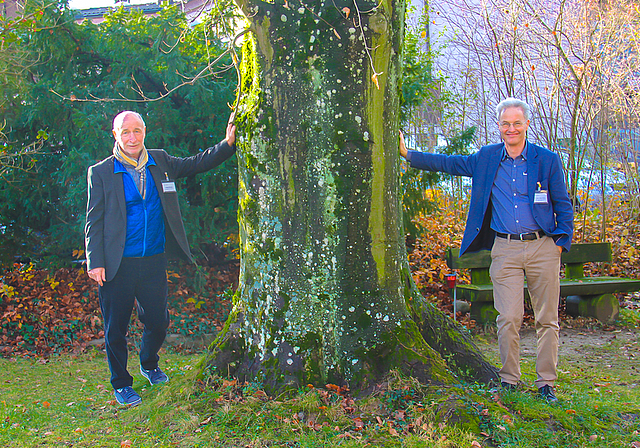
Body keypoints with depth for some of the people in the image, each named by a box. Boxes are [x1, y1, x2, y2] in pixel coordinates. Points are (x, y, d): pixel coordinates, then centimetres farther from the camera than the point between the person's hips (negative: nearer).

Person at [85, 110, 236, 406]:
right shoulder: (100, 172, -3)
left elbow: (195, 164, 14)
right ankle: (121, 384, 25)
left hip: (154, 261, 3)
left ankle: (149, 365, 42)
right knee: (116, 329, 6)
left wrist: (228, 144, 0)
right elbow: (94, 221, -4)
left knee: (158, 321, 12)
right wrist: (95, 262, -10)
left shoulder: (159, 162, 7)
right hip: (118, 265, -3)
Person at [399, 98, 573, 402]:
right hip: (505, 249, 1)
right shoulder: (486, 159, 8)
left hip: (543, 247, 0)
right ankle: (509, 382, 10)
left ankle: (546, 383, 14)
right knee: (508, 319, -3)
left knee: (547, 320, 3)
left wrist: (562, 241, 0)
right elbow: (448, 163, 17)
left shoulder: (547, 160, 2)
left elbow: (563, 206, 8)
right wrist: (407, 154, 15)